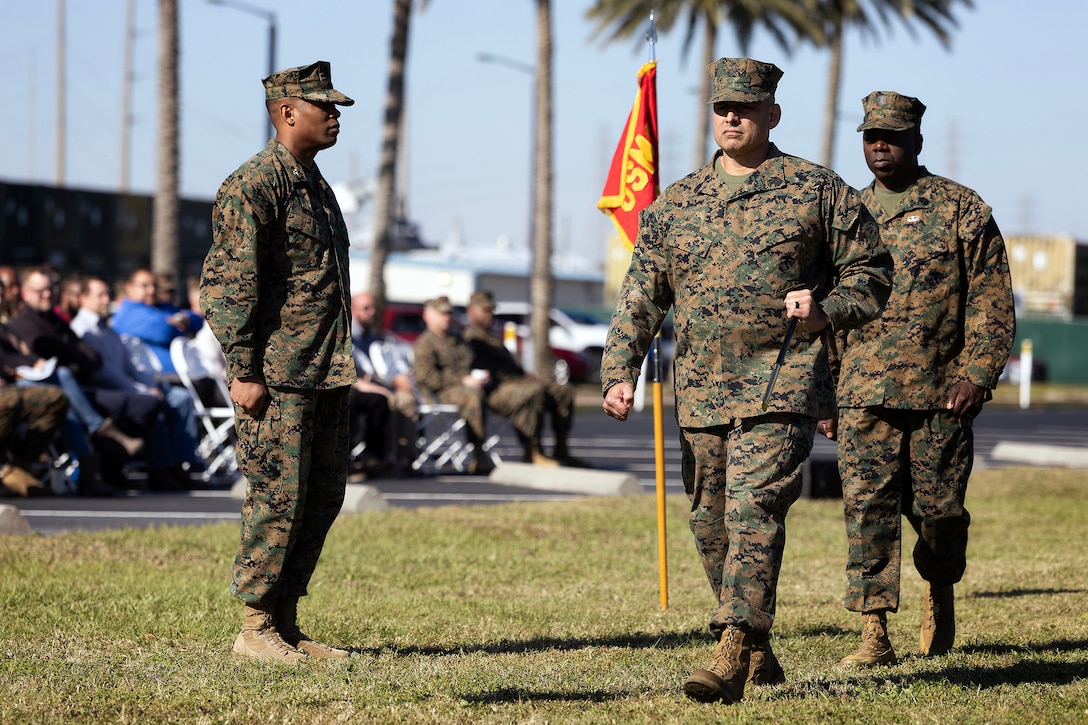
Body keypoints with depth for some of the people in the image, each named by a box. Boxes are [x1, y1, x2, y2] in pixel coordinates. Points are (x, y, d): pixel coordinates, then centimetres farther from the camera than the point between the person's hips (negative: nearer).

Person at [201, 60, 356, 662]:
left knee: (322, 499, 9)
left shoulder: (315, 184, 19)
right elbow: (227, 285, -15)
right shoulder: (252, 186, -10)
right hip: (277, 379, -9)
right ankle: (256, 629, 1)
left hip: (326, 375, 9)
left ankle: (286, 623, 16)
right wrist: (244, 372, -19)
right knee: (277, 498, -7)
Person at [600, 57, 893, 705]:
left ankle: (732, 658, -24)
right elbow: (640, 296, 13)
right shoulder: (676, 204, 13)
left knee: (754, 512, -18)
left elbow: (870, 269, 7)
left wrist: (827, 311, -13)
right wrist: (620, 372, 0)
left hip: (781, 389, -5)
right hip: (702, 395, 5)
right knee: (712, 526, 9)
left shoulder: (818, 192, 3)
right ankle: (759, 654, 25)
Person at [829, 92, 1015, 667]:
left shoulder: (961, 211, 2)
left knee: (939, 511, 4)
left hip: (941, 394, -2)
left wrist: (977, 375, -13)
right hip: (864, 396, 2)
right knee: (866, 508, -9)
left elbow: (993, 302, -1)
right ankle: (874, 635, -9)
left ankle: (939, 591, 34)